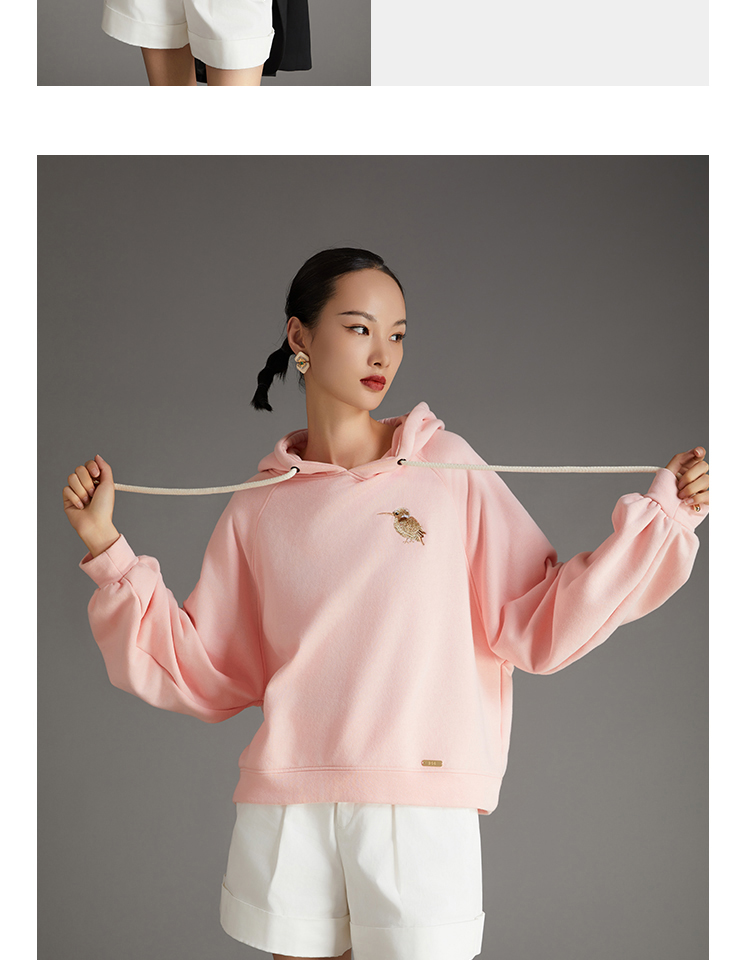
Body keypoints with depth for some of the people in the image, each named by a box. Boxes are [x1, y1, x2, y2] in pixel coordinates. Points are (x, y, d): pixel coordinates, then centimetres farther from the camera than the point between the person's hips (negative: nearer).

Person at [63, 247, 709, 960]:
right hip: (286, 810, 2)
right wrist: (107, 549, 5)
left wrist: (660, 515, -6)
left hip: (422, 806, -1)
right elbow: (201, 674, 7)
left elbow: (537, 627, -1)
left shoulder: (448, 470, 2)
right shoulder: (258, 509, 8)